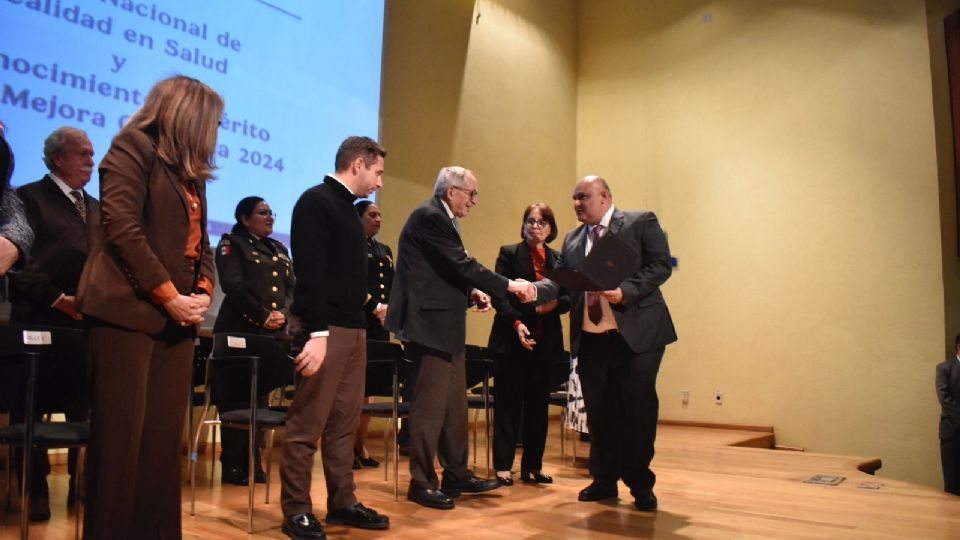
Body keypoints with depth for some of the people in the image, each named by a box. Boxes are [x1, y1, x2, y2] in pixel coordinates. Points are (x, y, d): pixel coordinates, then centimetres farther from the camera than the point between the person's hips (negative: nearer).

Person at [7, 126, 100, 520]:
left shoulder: (95, 208, 19)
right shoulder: (30, 198, -1)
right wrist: (58, 299, -15)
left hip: (88, 322, 5)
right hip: (42, 320, -5)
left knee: (84, 407, 7)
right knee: (35, 406, 3)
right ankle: (36, 490, 14)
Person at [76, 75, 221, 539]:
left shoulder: (190, 173, 20)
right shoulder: (133, 149, -3)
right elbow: (123, 231, -14)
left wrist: (203, 291, 0)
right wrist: (170, 297, -14)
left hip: (175, 318, 8)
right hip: (129, 310, -7)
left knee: (165, 436, 7)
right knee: (121, 435, -5)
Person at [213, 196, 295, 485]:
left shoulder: (279, 249, 20)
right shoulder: (232, 244, 0)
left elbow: (291, 287, 12)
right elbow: (233, 286, -12)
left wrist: (282, 314, -6)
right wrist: (262, 316, -15)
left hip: (274, 334, 6)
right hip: (241, 331, -6)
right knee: (238, 398, -2)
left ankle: (253, 462, 15)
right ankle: (233, 466, 6)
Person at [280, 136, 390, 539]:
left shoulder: (348, 208, 18)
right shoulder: (316, 201, -8)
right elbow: (310, 271, -17)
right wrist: (317, 331, -22)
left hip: (354, 328, 9)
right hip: (327, 329, -9)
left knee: (344, 422, 12)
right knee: (308, 424, -2)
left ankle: (342, 503, 20)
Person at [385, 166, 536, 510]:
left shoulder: (441, 219, 18)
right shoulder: (430, 217, -14)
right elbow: (462, 264, -19)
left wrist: (471, 293, 4)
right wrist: (508, 285, -12)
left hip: (445, 326, 11)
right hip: (431, 323, -11)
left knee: (455, 404, 14)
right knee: (430, 405, -4)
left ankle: (456, 475, 24)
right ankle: (421, 483, 7)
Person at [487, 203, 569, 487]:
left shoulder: (558, 259, 12)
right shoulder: (509, 254, 2)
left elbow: (569, 298, 8)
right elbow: (499, 295, -6)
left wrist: (555, 303, -14)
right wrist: (517, 323, -20)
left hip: (546, 342, 4)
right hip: (511, 340, -3)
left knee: (538, 404, 8)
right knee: (509, 404, 1)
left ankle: (533, 466, 17)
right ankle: (503, 466, 7)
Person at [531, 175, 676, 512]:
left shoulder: (641, 222, 0)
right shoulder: (573, 240, 15)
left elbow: (661, 266, -8)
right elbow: (559, 280, 7)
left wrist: (625, 291, -21)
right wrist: (534, 291, -13)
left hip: (637, 334, -5)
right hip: (590, 339, 5)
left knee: (637, 409, -1)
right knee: (598, 412, 11)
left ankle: (640, 484, 15)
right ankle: (604, 480, 25)